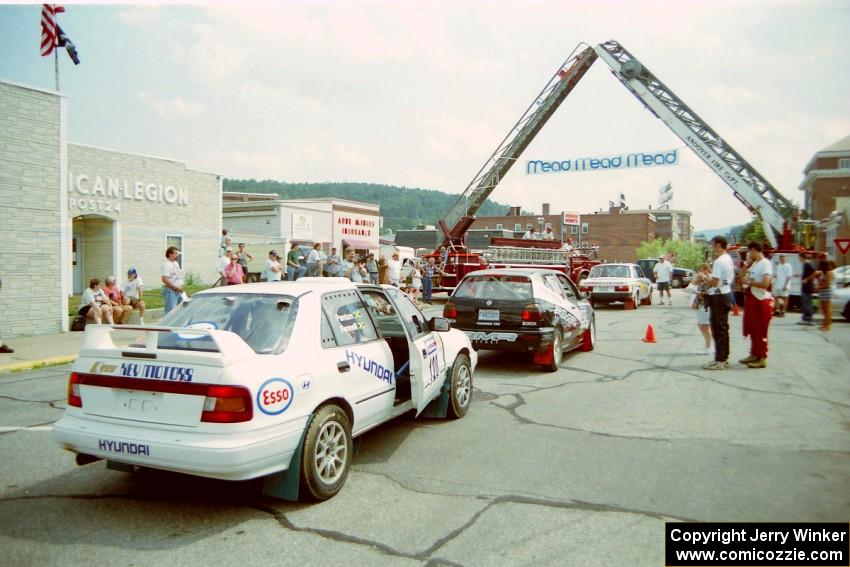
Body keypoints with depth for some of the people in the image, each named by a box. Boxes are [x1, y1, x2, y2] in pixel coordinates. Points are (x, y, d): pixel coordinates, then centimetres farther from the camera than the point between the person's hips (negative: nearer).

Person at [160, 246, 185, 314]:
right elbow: (164, 280, -23)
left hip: (179, 291, 9)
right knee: (170, 311, -8)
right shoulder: (166, 265, -14)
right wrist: (176, 288, -21)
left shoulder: (176, 263, 16)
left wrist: (180, 288, 14)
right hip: (170, 291, -9)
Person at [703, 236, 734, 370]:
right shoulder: (729, 259, 13)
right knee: (723, 328, 15)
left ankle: (719, 360, -3)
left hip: (718, 297, -10)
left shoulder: (719, 261, -19)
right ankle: (724, 358, 22)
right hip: (726, 294, 10)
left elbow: (714, 282, -23)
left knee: (718, 329, -6)